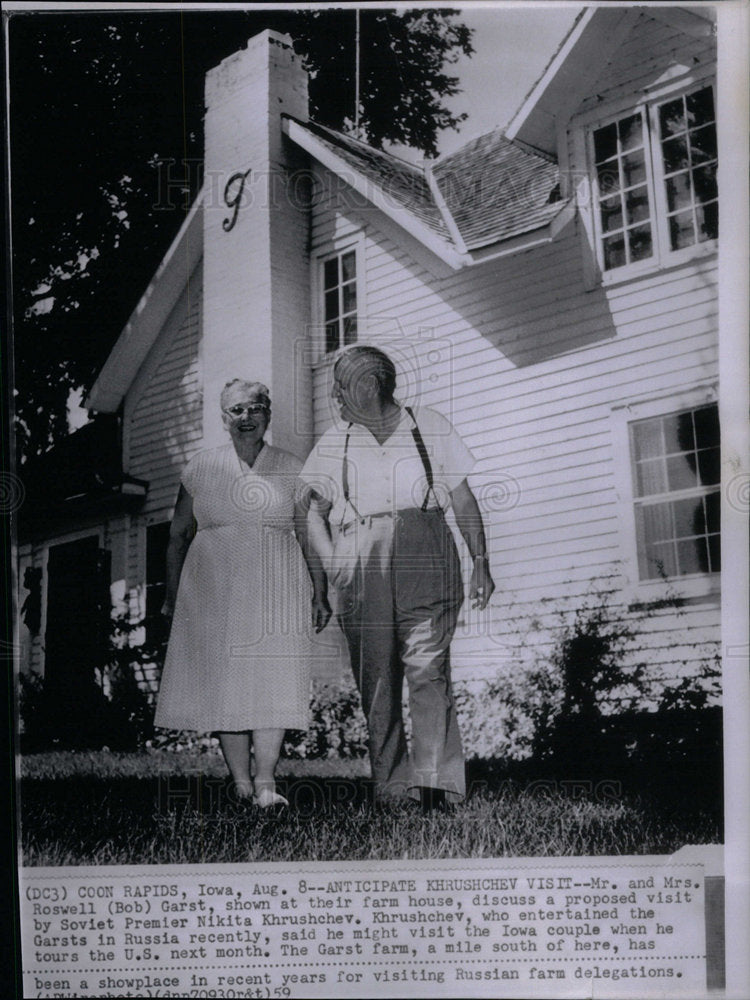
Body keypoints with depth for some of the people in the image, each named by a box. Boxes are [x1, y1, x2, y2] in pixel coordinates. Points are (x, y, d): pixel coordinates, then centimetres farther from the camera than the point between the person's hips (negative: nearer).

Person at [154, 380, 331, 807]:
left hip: (275, 591, -1)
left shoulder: (291, 471, 7)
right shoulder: (201, 468, 9)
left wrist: (320, 595, 6)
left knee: (272, 681, -11)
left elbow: (310, 537, 9)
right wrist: (172, 596, 10)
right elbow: (179, 534, 13)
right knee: (222, 681, -1)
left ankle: (266, 781, -12)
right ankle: (241, 781, 6)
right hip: (214, 591, 1)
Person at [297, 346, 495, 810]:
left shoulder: (430, 427, 13)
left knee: (428, 668, -15)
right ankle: (390, 787, 3)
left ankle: (434, 782, -18)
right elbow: (311, 507, 16)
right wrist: (331, 560, -1)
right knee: (375, 680, -2)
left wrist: (481, 561, 7)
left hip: (424, 556, -2)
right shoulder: (333, 445, 18)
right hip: (360, 569, 2)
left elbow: (463, 498, 14)